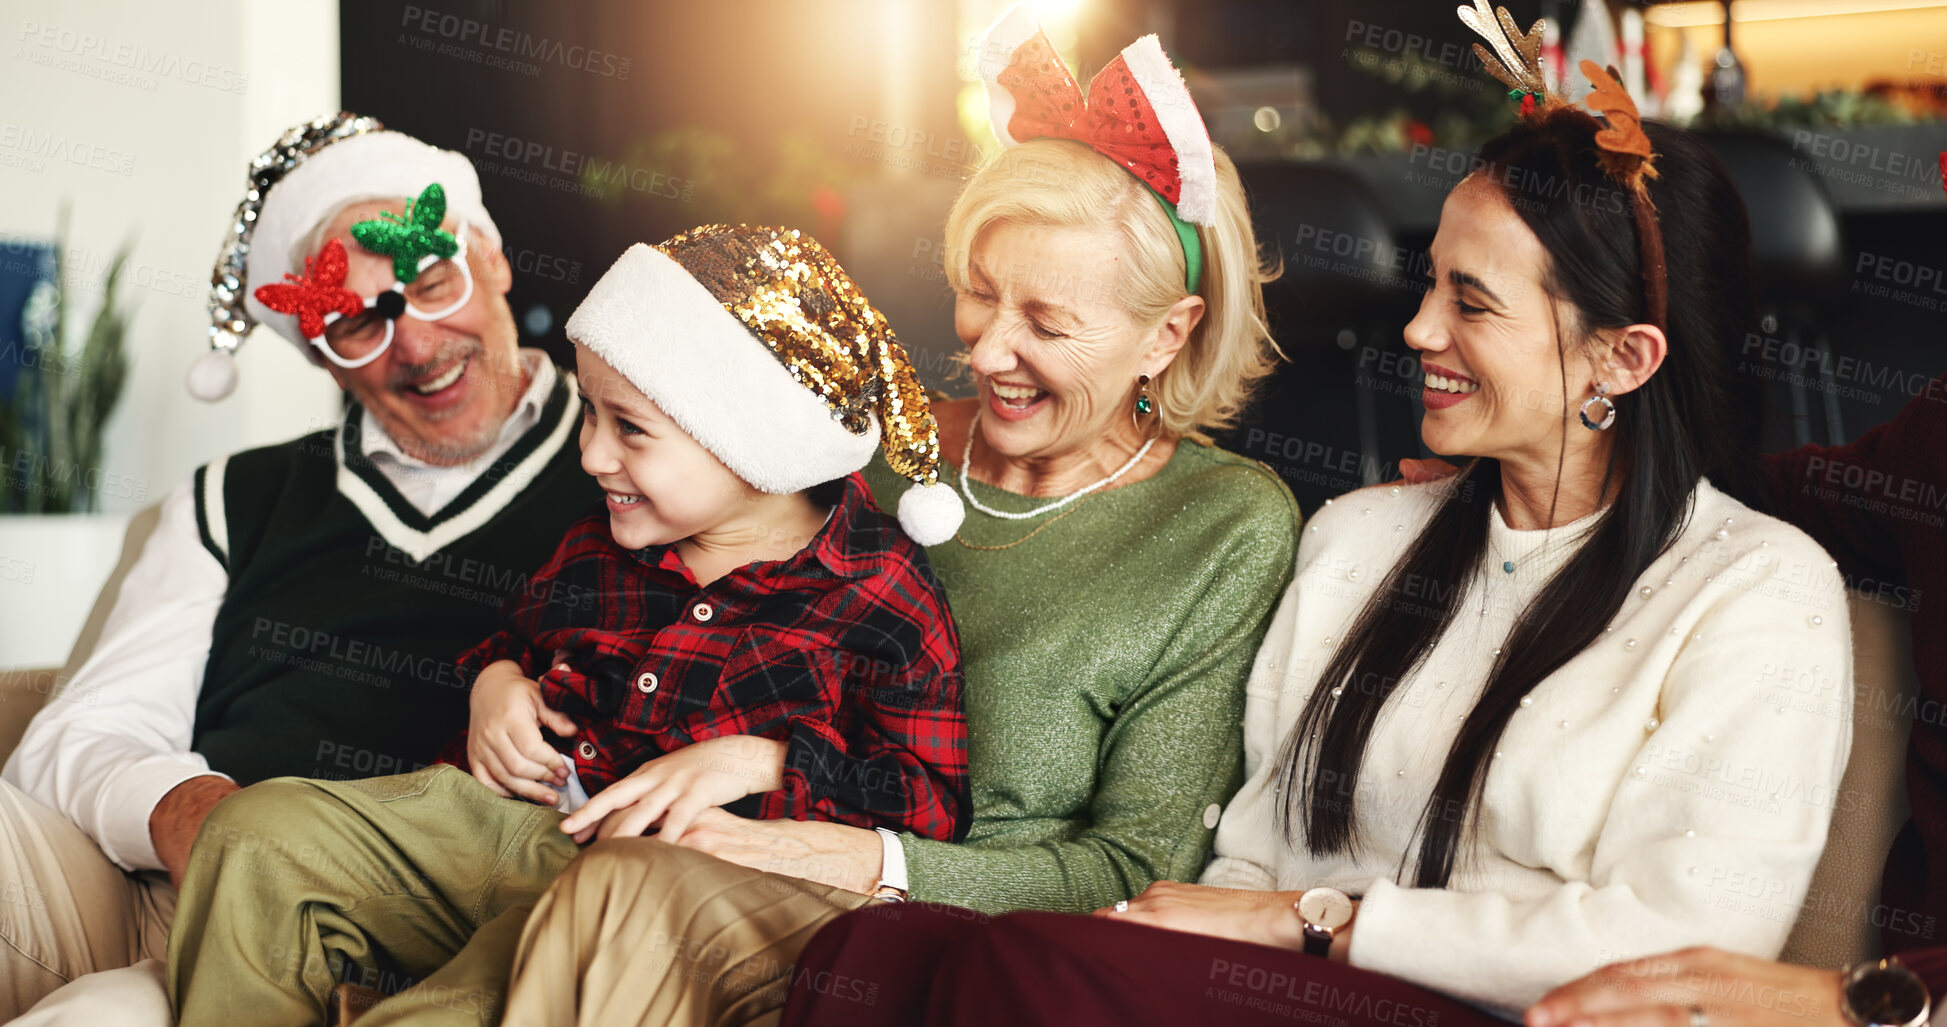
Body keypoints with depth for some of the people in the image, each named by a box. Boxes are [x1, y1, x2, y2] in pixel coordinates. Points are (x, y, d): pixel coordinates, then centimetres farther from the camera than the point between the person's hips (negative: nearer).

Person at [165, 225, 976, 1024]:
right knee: (258, 832, -9)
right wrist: (496, 680, 10)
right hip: (505, 815, 7)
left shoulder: (881, 598, -6)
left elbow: (935, 803, -8)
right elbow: (521, 634, 35)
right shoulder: (598, 547, 14)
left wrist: (756, 763, -18)